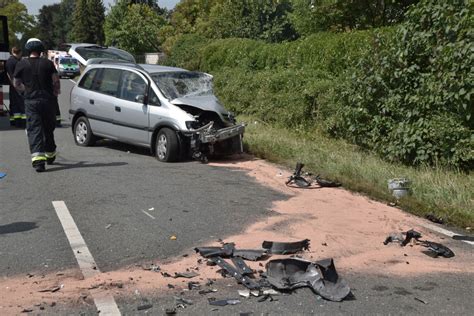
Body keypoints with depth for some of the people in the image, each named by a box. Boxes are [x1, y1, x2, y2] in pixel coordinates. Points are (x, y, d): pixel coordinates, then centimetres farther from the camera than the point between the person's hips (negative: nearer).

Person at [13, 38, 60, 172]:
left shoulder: (22, 64, 2)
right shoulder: (48, 63, 0)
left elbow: (16, 84, 7)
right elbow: (56, 80, -6)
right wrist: (55, 92, 10)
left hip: (31, 101, -1)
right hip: (47, 100, 1)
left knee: (34, 130, -3)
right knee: (48, 128, 15)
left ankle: (38, 158, -19)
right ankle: (50, 155, 28)